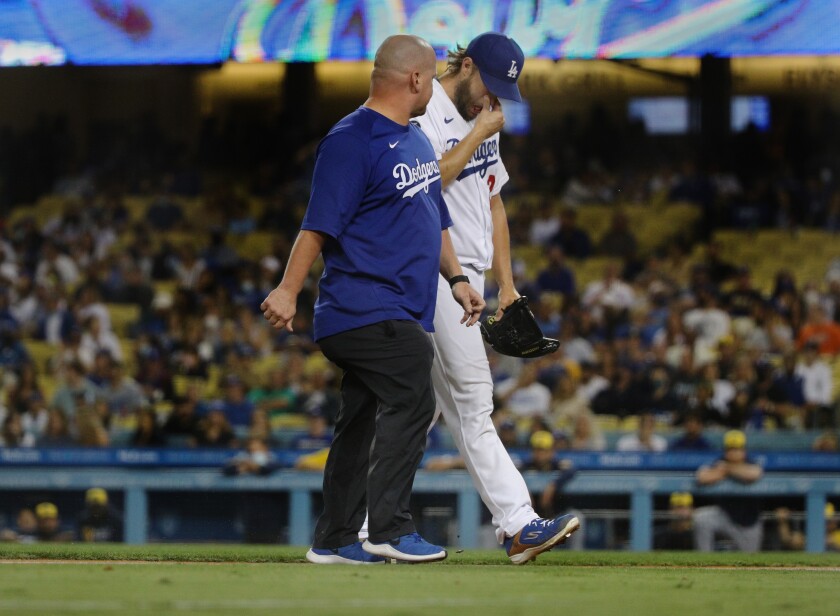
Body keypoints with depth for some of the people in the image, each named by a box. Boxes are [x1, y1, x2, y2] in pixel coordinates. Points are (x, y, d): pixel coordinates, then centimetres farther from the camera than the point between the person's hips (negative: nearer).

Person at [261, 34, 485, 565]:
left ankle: (336, 540, 13)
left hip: (402, 314, 9)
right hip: (366, 308, -9)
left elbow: (434, 218, 28)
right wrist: (289, 290, -20)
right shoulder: (352, 141, -11)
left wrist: (456, 277, 19)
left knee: (365, 419, 10)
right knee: (411, 402, -18)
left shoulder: (416, 140, 19)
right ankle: (390, 528, -18)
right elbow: (320, 223, -17)